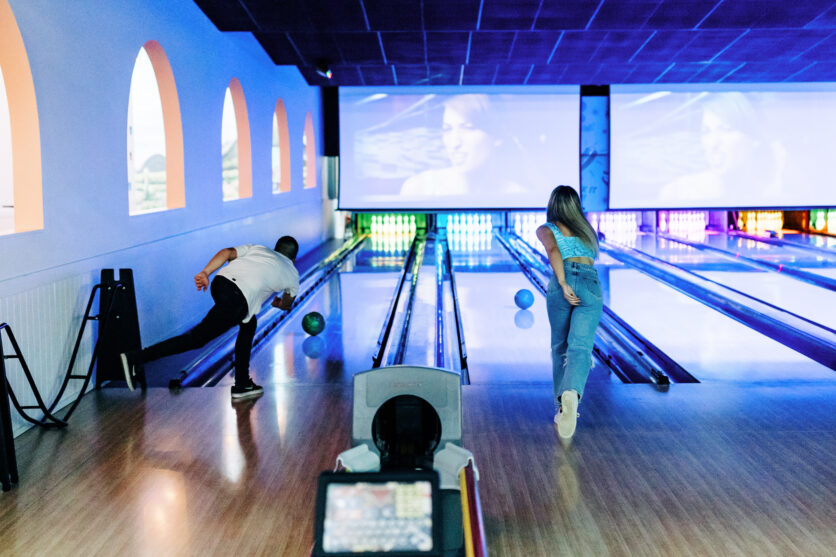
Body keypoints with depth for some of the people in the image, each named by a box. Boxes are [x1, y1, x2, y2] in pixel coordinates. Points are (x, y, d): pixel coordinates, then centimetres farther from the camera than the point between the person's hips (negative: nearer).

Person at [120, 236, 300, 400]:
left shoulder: (257, 248, 30)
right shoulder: (292, 273, 26)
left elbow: (227, 252, 12)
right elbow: (286, 305, 43)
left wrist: (205, 273, 5)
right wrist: (277, 303, 65)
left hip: (221, 282, 6)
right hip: (236, 300, -6)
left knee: (249, 324, 26)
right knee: (197, 338, -3)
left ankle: (242, 385, 29)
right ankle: (135, 359, -11)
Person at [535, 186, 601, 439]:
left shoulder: (546, 229, 15)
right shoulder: (586, 229, 28)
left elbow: (553, 251, -5)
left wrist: (563, 284, -13)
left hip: (562, 284, -1)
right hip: (591, 284, 1)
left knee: (560, 347, 16)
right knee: (580, 348, -12)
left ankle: (562, 405, 19)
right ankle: (571, 393, -40)